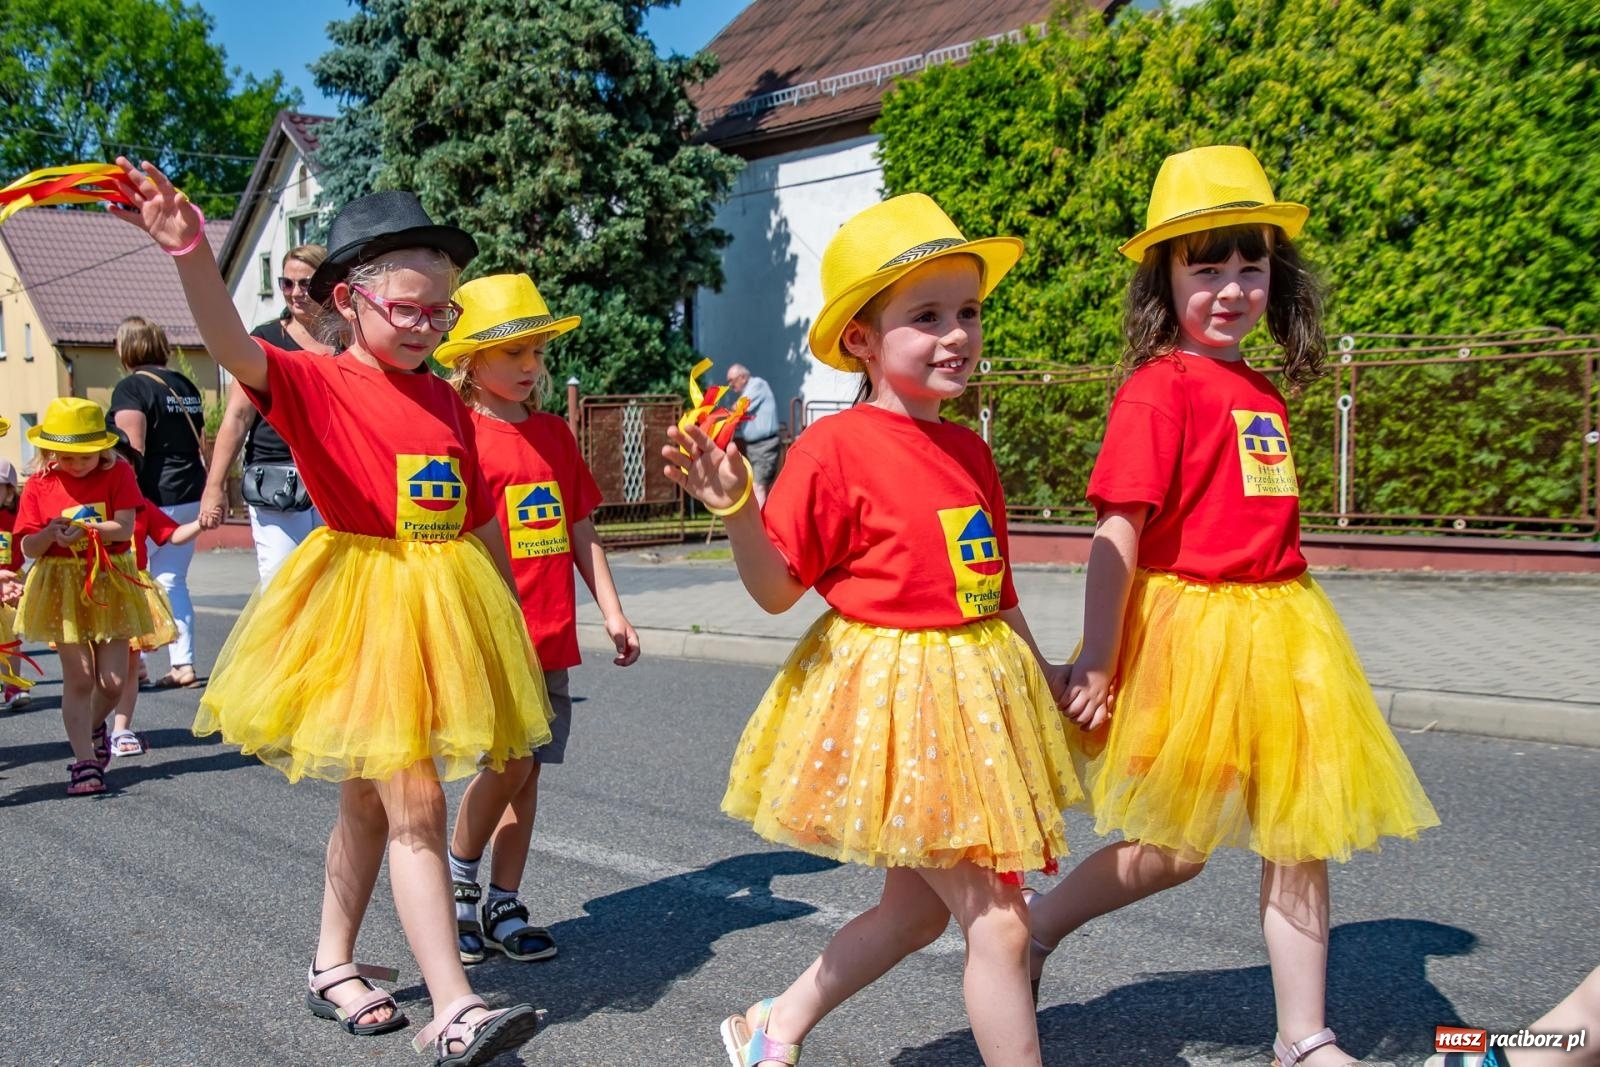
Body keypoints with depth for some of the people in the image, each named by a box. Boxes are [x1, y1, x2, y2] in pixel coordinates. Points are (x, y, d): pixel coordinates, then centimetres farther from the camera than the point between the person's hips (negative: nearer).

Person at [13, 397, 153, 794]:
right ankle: (86, 761, 7)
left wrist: (85, 529, -29)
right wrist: (51, 534, -22)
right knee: (78, 678, -1)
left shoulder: (118, 473, -3)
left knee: (113, 680, 3)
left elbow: (124, 528, -13)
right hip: (63, 587, 0)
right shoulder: (39, 484, -1)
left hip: (110, 583, 0)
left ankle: (93, 727, 35)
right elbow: (29, 547, -1)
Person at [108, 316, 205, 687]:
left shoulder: (131, 388, -8)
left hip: (152, 498, -7)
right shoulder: (185, 385, 12)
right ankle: (183, 663, 8)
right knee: (173, 580, 11)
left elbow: (132, 451, -16)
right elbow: (203, 445, 16)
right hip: (190, 496, 7)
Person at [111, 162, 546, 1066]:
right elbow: (235, 347, -27)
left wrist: (514, 621, 18)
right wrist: (193, 252, -45)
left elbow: (482, 523, 15)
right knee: (412, 801, -8)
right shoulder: (317, 383, -6)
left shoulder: (446, 400, 10)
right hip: (362, 602, -6)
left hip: (445, 609, 6)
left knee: (369, 795, 17)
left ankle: (332, 965, 34)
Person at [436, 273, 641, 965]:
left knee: (526, 769, 10)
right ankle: (458, 876, 17)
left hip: (550, 635, 6)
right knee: (510, 760, -10)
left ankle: (503, 907, 21)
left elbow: (581, 530, 16)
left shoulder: (554, 433, 13)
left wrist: (612, 613, 13)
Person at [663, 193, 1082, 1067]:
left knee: (917, 905, 19)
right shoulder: (836, 448, -14)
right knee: (996, 921, -2)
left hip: (975, 692, 8)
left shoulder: (970, 451, 7)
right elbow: (777, 590, -11)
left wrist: (1045, 678, 20)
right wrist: (734, 507, -27)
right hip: (889, 695, -8)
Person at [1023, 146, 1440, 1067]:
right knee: (1176, 850, 4)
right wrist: (1097, 670, -20)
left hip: (1278, 632, 7)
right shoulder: (1159, 387, -13)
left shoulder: (1262, 392, 11)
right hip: (1189, 631, -7)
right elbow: (1117, 533, -18)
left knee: (1299, 839, 11)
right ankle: (1033, 931, 26)